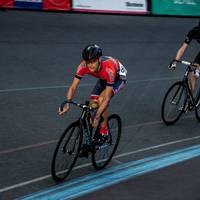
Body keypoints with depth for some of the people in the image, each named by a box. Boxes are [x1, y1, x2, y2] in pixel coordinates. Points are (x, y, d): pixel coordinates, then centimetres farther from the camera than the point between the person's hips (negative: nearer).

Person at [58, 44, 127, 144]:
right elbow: (73, 87, -26)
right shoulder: (83, 66, -31)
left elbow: (107, 98, -41)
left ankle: (104, 129, -10)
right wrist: (67, 102, -44)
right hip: (103, 79, 5)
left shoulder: (108, 69, -43)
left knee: (101, 99, -28)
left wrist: (97, 116, -48)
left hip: (118, 77, -5)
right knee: (93, 105, -10)